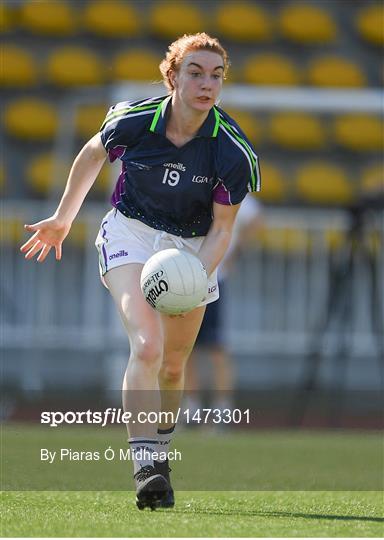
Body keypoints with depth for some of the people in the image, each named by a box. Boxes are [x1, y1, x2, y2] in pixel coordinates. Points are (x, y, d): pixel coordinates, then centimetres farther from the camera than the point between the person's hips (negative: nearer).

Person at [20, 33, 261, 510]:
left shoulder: (233, 152, -20)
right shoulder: (134, 121, -19)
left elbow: (221, 229, -10)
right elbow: (93, 154, 4)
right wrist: (63, 219, 15)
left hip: (193, 249, 2)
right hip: (131, 233, -2)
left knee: (173, 367, 12)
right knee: (147, 346, -25)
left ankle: (158, 451, 40)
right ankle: (145, 467, -30)